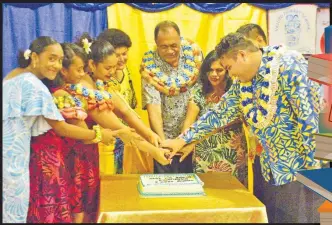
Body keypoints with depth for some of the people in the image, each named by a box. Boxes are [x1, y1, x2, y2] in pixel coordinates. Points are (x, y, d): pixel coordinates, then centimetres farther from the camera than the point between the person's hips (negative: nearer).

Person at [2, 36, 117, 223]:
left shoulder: (15, 74, 9)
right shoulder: (35, 86, -19)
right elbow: (61, 129, -15)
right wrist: (98, 135, -7)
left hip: (8, 152, 9)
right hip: (11, 157, -9)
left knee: (8, 210, 19)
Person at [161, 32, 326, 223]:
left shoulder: (287, 65, -17)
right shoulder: (242, 83, 6)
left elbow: (309, 116, -20)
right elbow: (218, 115, 12)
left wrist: (313, 166, -19)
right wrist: (182, 139, 11)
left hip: (301, 166, -7)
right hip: (272, 169, 7)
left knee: (298, 218, 2)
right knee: (271, 218, 15)